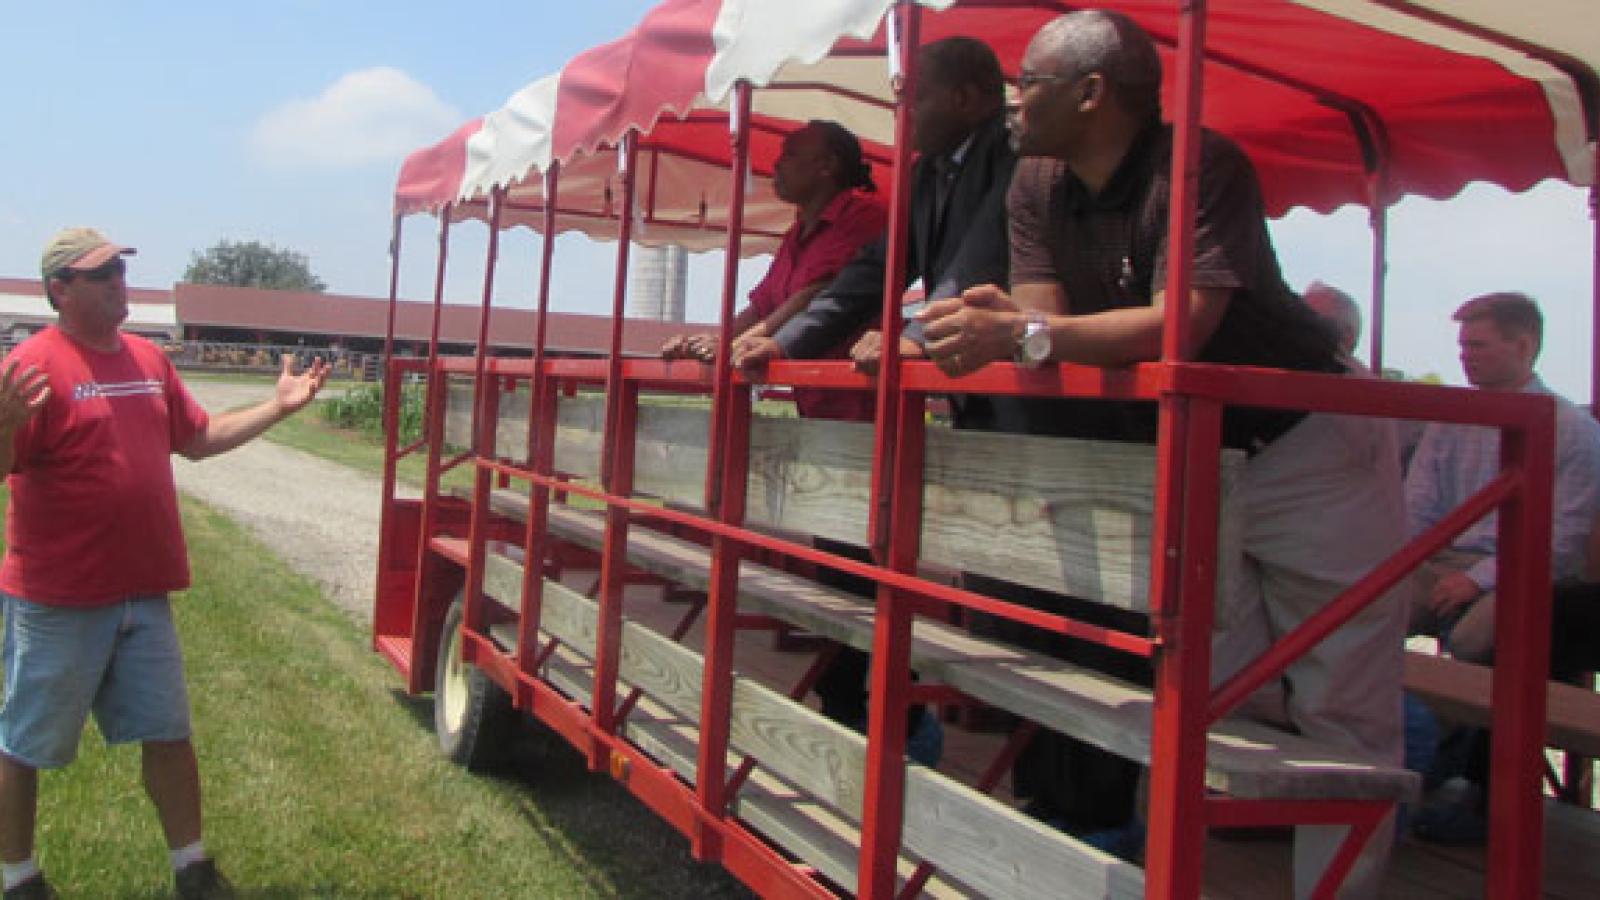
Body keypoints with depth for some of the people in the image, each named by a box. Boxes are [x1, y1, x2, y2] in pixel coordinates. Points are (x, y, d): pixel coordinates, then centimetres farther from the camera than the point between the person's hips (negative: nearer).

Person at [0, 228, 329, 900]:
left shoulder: (148, 359, 8)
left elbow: (199, 438, 19)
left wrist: (279, 406, 12)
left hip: (143, 593, 7)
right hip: (58, 601, -6)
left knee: (168, 732, 14)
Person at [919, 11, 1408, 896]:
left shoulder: (1204, 165, -21)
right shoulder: (1037, 184, 0)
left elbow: (1181, 326, -33)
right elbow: (1046, 322, -9)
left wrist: (1020, 336, -41)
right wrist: (991, 322, -32)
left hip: (1314, 442, -6)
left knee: (1339, 708, -1)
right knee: (1223, 685, 7)